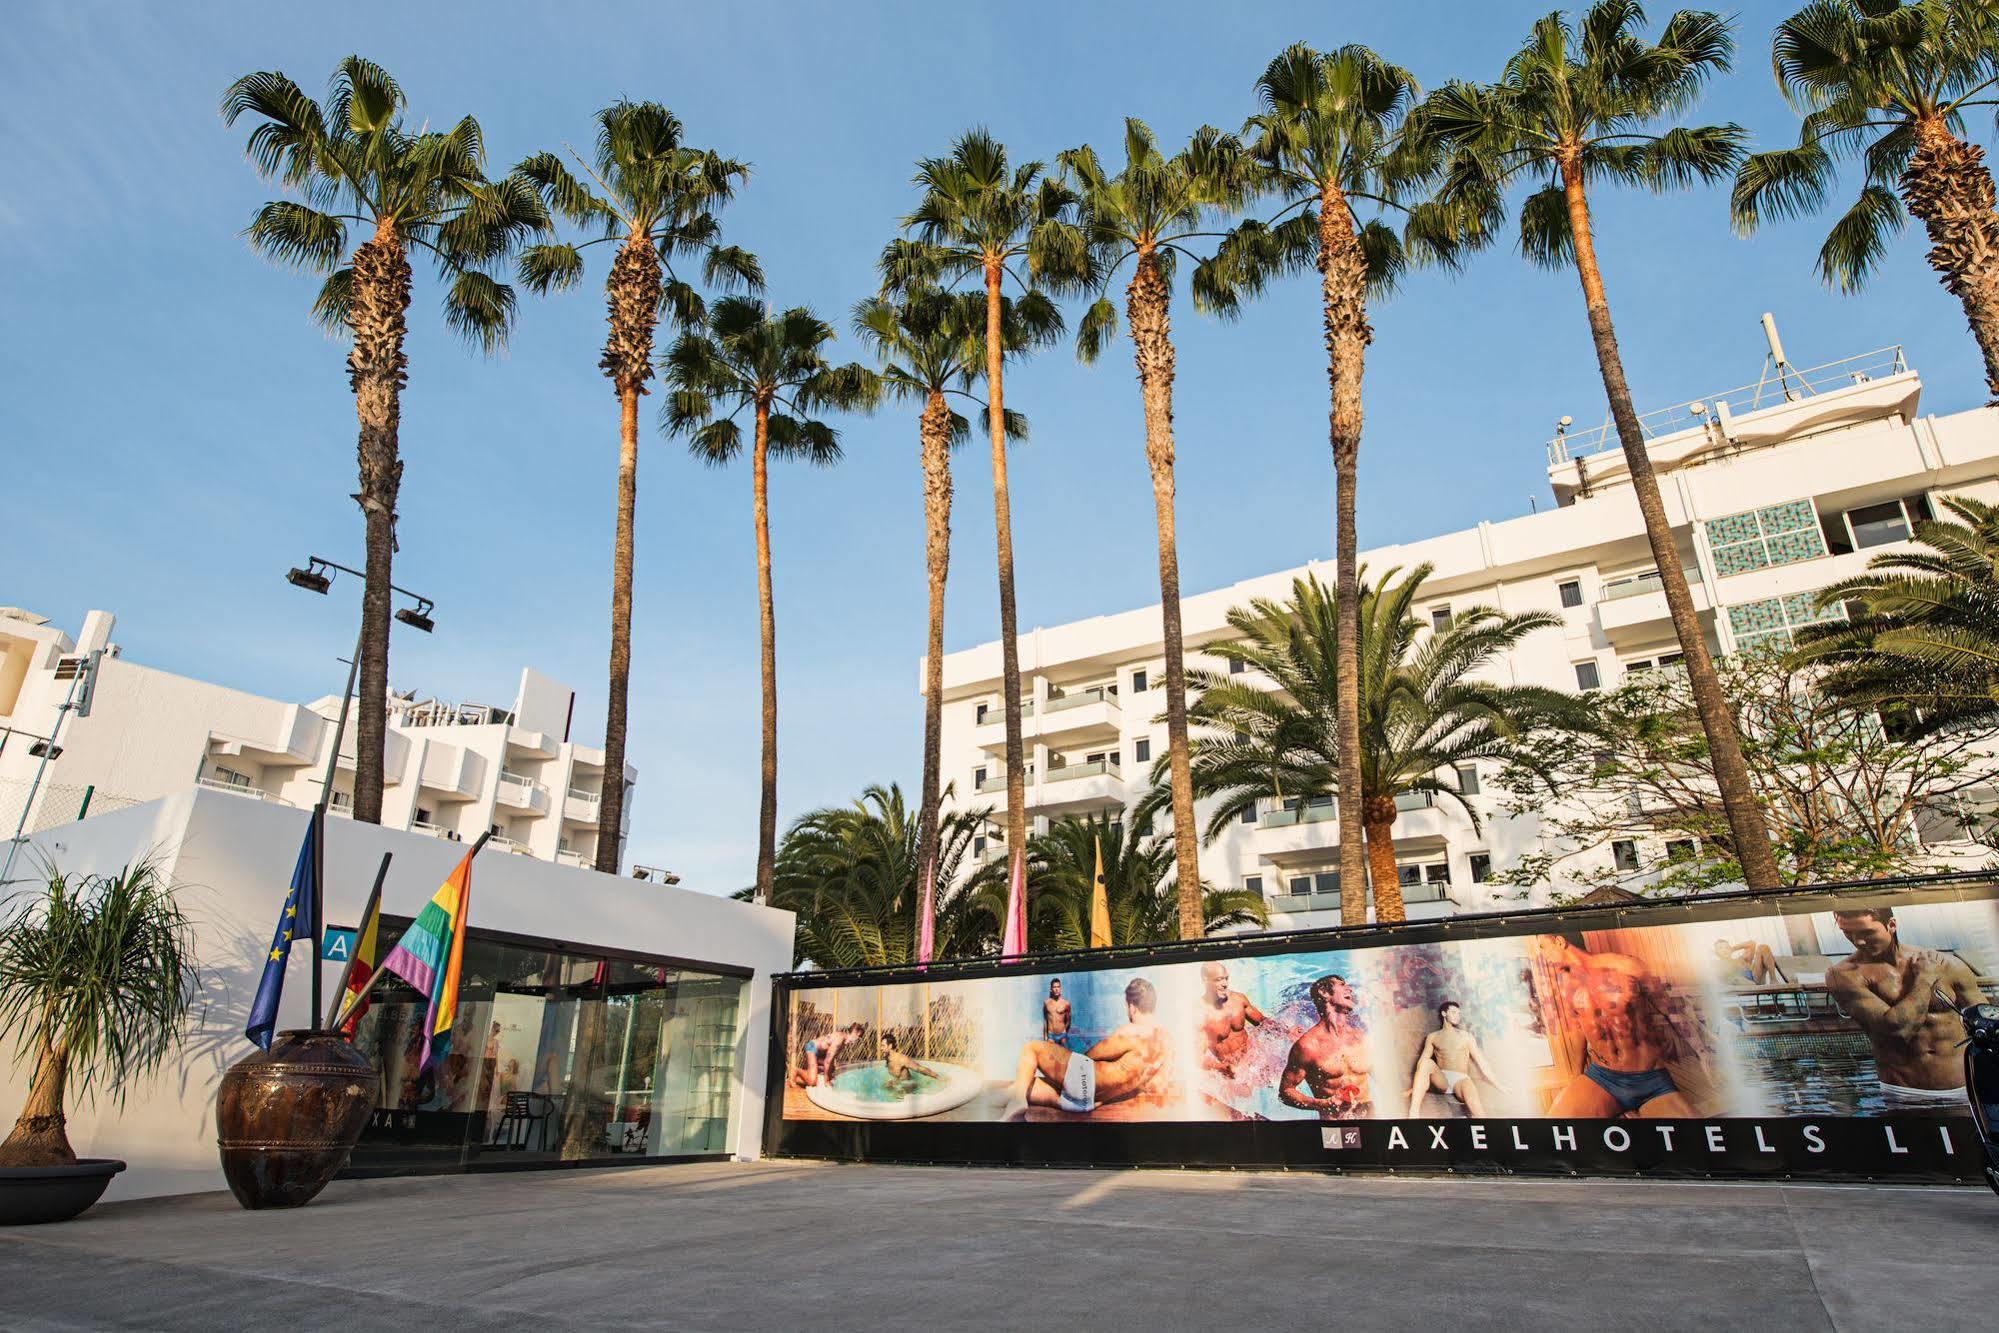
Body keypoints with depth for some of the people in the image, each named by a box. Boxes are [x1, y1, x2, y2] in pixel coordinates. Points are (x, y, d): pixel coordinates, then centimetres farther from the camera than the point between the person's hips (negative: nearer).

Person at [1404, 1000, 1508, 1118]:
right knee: (1426, 1062, -32)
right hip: (1441, 1080, 1)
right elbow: (1421, 1062, 9)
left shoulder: (1466, 1036, 15)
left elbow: (1482, 1062, 14)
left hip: (1460, 1079, -1)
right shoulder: (1433, 1037, 15)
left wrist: (1498, 1085, 7)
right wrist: (1413, 1087, 1)